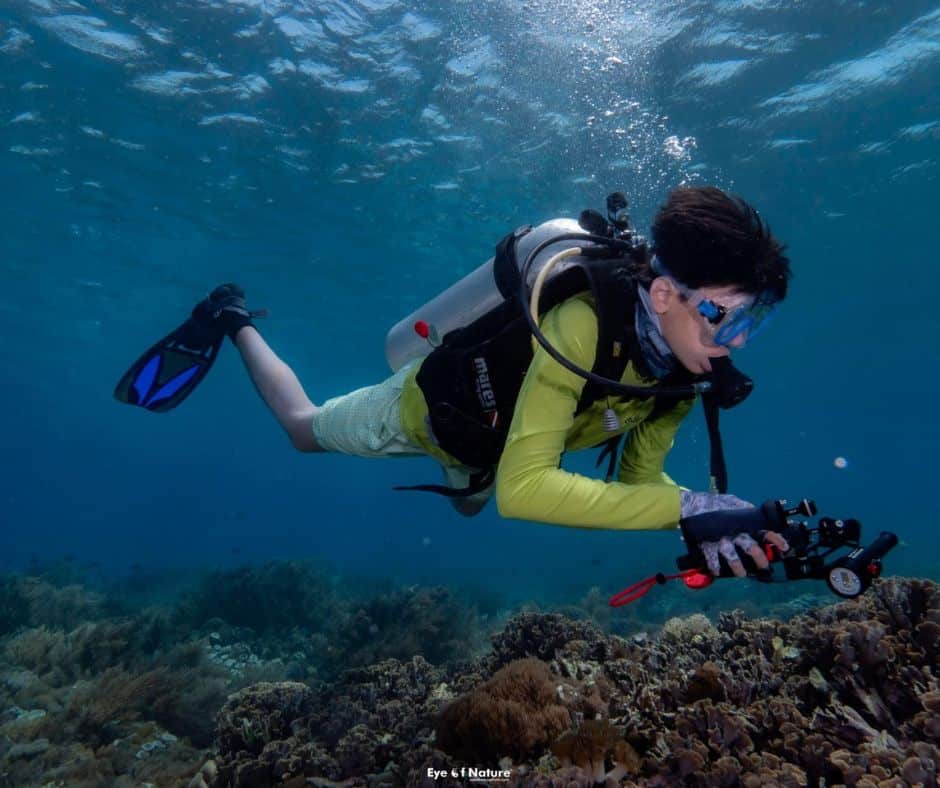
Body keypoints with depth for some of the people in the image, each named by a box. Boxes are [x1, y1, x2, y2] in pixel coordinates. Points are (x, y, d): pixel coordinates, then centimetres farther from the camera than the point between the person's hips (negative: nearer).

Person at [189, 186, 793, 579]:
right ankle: (235, 322, 43)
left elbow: (640, 473, -12)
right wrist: (686, 507, -54)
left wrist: (707, 524, -32)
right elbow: (522, 488, -52)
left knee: (469, 504, 37)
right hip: (428, 404, -6)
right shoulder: (581, 327, -45)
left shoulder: (681, 363, -21)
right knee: (303, 428, 21)